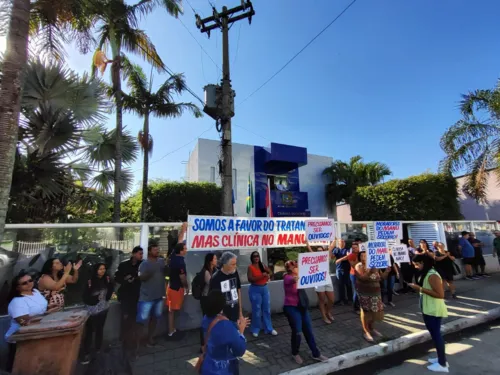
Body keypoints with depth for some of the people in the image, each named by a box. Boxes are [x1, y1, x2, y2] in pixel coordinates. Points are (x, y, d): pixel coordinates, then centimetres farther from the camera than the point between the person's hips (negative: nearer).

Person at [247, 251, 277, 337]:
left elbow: (270, 272, 16)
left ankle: (269, 329, 25)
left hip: (265, 288, 5)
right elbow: (250, 279, -20)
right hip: (255, 290, -5)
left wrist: (268, 276, -6)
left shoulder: (262, 265, 4)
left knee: (267, 309, 12)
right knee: (256, 310, 3)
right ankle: (255, 329, 21)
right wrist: (261, 276, -24)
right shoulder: (250, 267, -11)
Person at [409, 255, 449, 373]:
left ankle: (442, 364, 14)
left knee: (436, 334, 1)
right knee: (435, 333, 19)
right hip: (428, 309, 10)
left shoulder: (432, 275, -21)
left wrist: (421, 289, -25)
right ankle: (441, 358, 34)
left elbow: (440, 294, -25)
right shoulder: (425, 274, 8)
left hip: (434, 310, -10)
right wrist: (418, 287, 5)